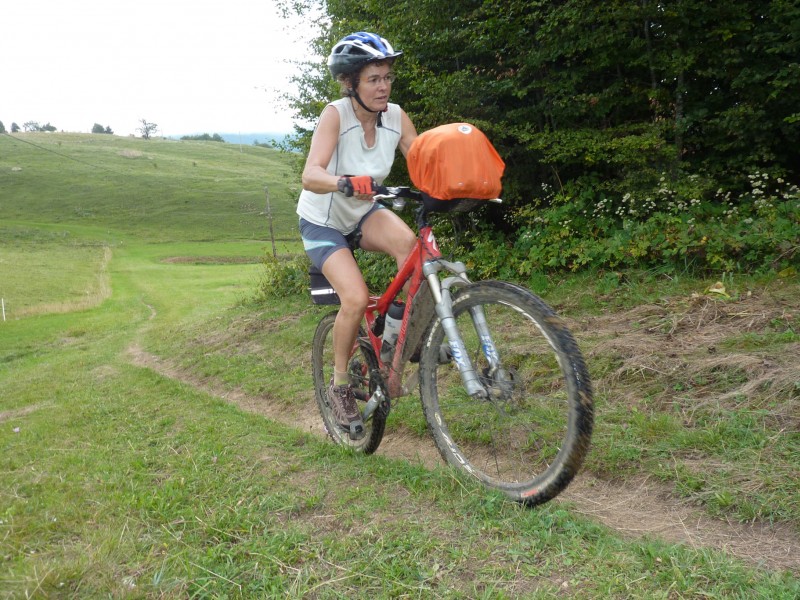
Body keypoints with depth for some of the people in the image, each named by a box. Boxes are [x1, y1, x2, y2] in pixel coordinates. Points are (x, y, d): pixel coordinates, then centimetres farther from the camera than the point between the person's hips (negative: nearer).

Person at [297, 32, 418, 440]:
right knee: (357, 298, -23)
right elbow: (310, 176, -39)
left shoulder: (395, 117, -13)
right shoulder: (336, 114, -26)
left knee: (408, 242, -30)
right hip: (322, 222, -4)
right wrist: (347, 184, -59)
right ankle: (339, 387, 1)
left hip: (362, 215, 4)